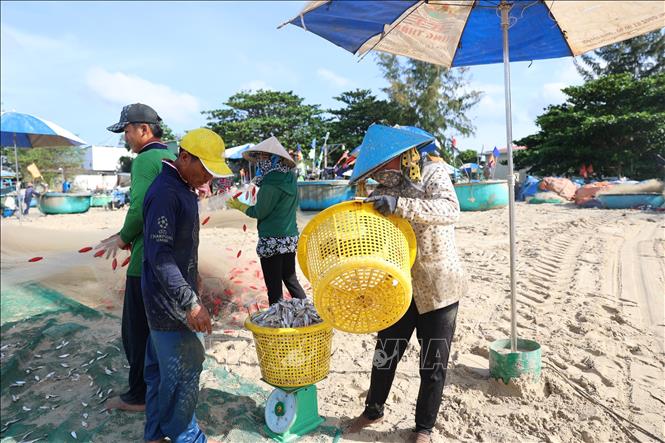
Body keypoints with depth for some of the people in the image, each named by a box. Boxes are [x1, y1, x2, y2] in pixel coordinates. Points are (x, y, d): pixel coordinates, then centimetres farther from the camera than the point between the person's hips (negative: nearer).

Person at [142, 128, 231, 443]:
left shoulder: (184, 188, 10)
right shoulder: (165, 193, -21)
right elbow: (159, 255, -25)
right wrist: (191, 303, -27)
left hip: (174, 295, 9)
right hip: (169, 299, -9)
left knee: (160, 367, 18)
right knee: (185, 370, 1)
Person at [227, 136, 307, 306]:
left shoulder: (271, 181, -17)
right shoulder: (290, 177, 6)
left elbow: (259, 212, -11)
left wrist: (239, 205, 4)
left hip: (272, 240, -8)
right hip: (291, 238, 8)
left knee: (274, 286, 3)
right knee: (290, 279, 19)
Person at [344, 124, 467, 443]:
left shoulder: (433, 174, -8)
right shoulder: (382, 192, 3)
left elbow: (450, 209, -27)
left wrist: (400, 205, -36)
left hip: (437, 288, -3)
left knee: (433, 364, 10)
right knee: (384, 354, 15)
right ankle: (373, 411, 39)